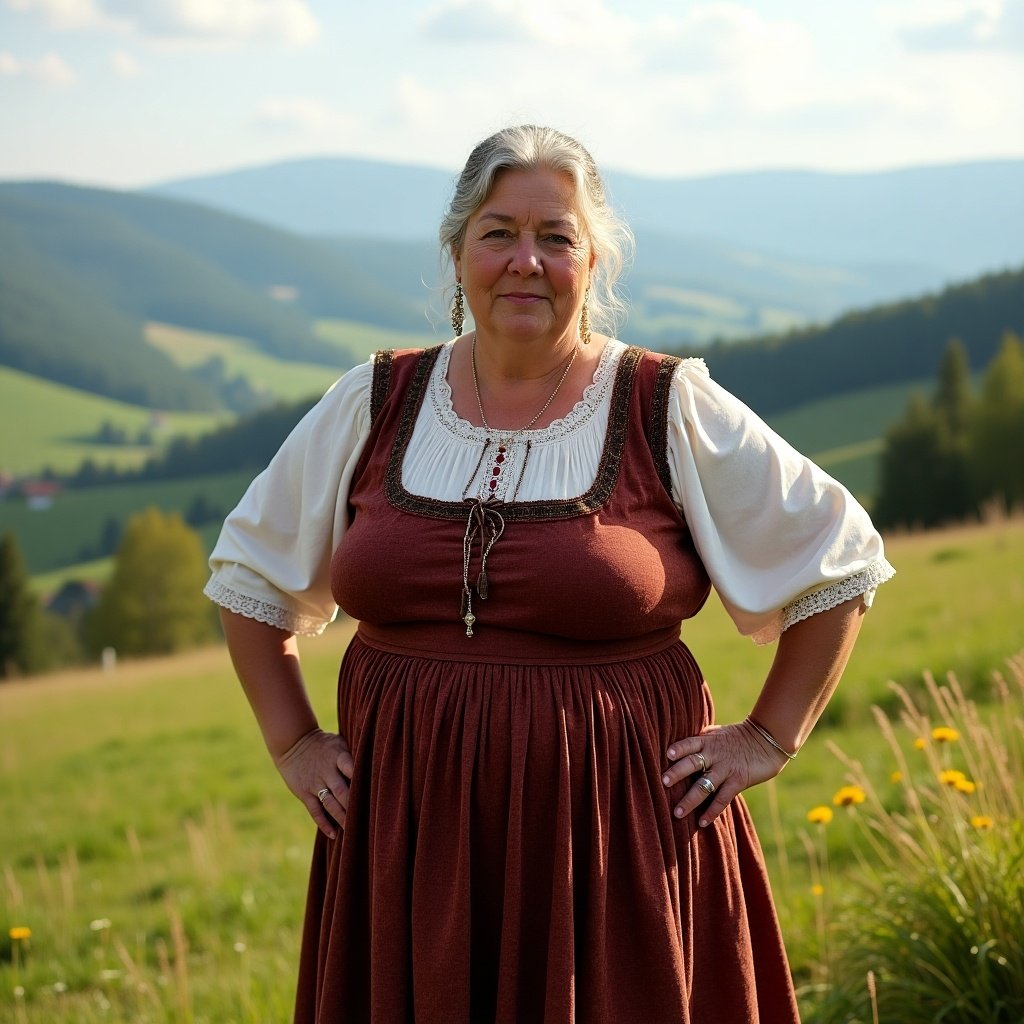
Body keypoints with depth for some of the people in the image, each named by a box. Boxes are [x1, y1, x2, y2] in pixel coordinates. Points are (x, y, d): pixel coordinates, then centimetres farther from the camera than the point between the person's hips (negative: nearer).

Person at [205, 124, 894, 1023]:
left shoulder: (673, 415, -2)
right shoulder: (375, 407, 6)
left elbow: (841, 563, 7)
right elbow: (248, 575, 18)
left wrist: (770, 739, 3)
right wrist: (293, 744, 10)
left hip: (615, 842, -2)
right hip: (410, 844, 2)